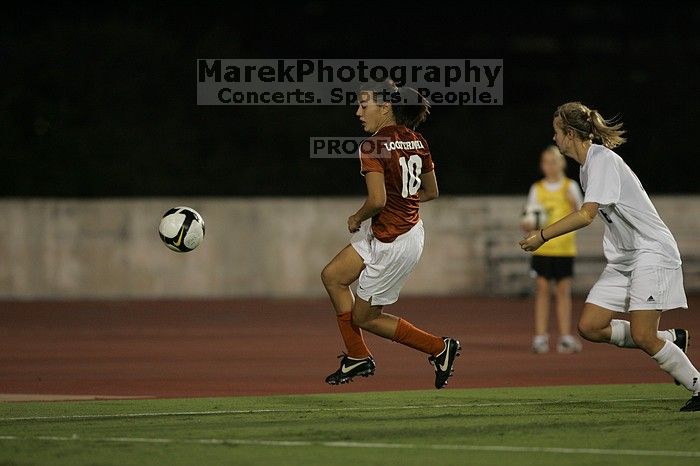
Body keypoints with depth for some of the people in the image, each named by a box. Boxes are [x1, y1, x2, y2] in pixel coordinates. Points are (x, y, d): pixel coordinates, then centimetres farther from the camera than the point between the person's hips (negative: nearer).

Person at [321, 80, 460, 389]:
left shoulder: (373, 147, -21)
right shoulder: (416, 141, 4)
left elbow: (377, 200, -28)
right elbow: (431, 192, 12)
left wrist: (357, 219, -9)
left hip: (393, 245, -9)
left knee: (364, 317, 8)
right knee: (332, 276, 16)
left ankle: (440, 348, 11)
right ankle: (357, 357, 22)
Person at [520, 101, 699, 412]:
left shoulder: (602, 160, -17)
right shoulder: (587, 165, 13)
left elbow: (587, 215, -27)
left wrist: (543, 235, -21)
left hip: (651, 252, -9)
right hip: (623, 258, 9)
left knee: (642, 336, -18)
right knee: (590, 327, -2)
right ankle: (670, 339, 10)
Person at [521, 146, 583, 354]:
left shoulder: (570, 187, 4)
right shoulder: (537, 189, 7)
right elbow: (531, 218, 8)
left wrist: (574, 203, -18)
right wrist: (528, 224, -14)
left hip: (564, 247, 0)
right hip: (541, 248, 0)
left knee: (563, 291, 1)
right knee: (542, 290, -2)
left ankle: (565, 337, 4)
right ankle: (540, 338, -2)